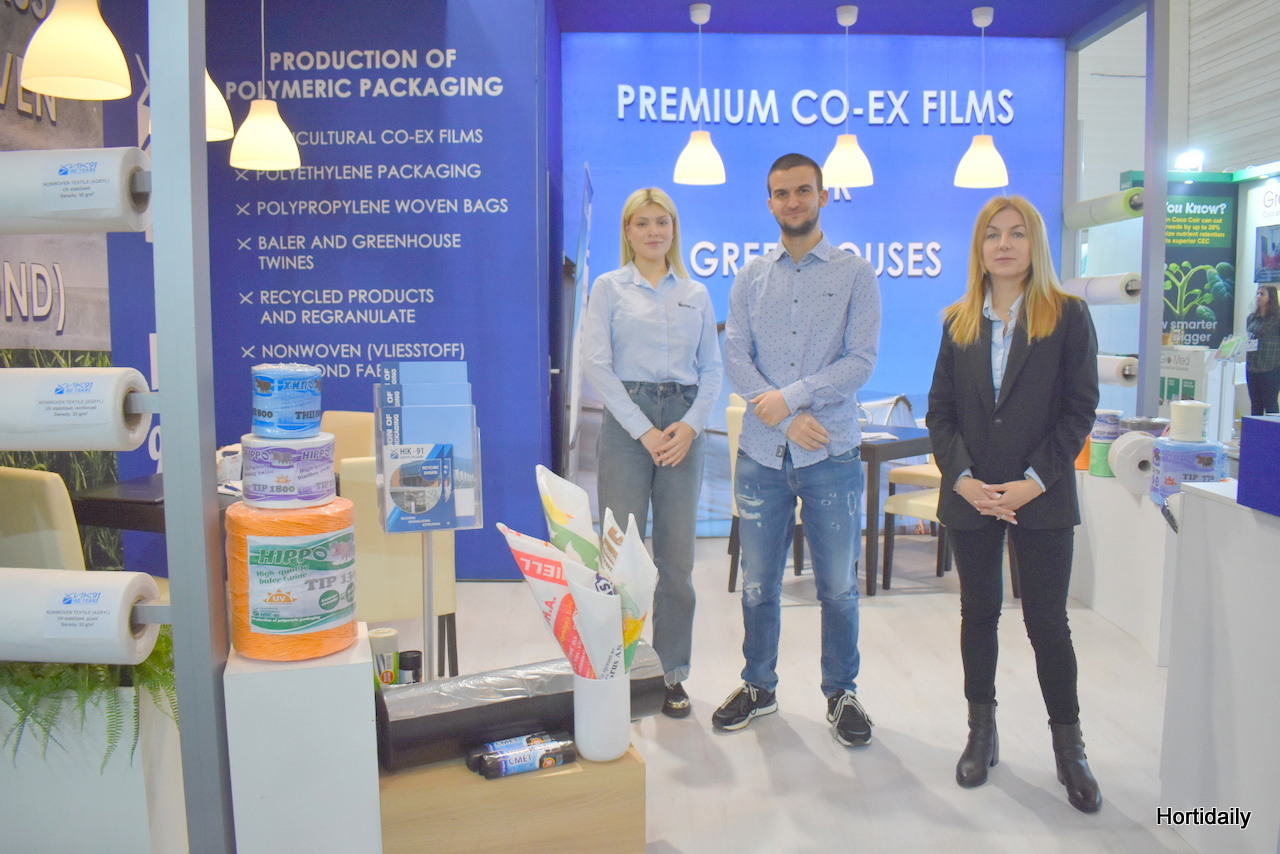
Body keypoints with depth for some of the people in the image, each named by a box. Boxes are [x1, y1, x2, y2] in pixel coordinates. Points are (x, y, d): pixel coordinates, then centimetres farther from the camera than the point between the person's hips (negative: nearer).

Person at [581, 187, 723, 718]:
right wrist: (644, 430, -11)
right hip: (627, 423, -2)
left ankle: (672, 674, 18)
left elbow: (713, 368, 10)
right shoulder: (609, 288, 5)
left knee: (677, 558, 5)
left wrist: (691, 425, -7)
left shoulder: (696, 294, 14)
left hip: (683, 428, 3)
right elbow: (596, 364, -4)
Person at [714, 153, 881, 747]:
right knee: (758, 582, 11)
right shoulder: (750, 278, 10)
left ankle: (841, 694, 25)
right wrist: (787, 418, -12)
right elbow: (735, 357, 0)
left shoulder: (854, 274, 2)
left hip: (831, 455, -2)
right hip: (761, 453, 2)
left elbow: (861, 360, -6)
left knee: (838, 586, 6)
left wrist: (790, 396, -14)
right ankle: (758, 686, 29)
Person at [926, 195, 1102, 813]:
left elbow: (1080, 408, -5)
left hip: (1042, 500, -3)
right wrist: (962, 478, -9)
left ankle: (1069, 748, 20)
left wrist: (1035, 482, -14)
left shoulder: (1067, 315, -2)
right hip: (970, 498, 3)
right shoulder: (958, 322, 7)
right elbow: (939, 409, 4)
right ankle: (982, 734, 26)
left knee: (1047, 621, 3)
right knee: (978, 615, 11)